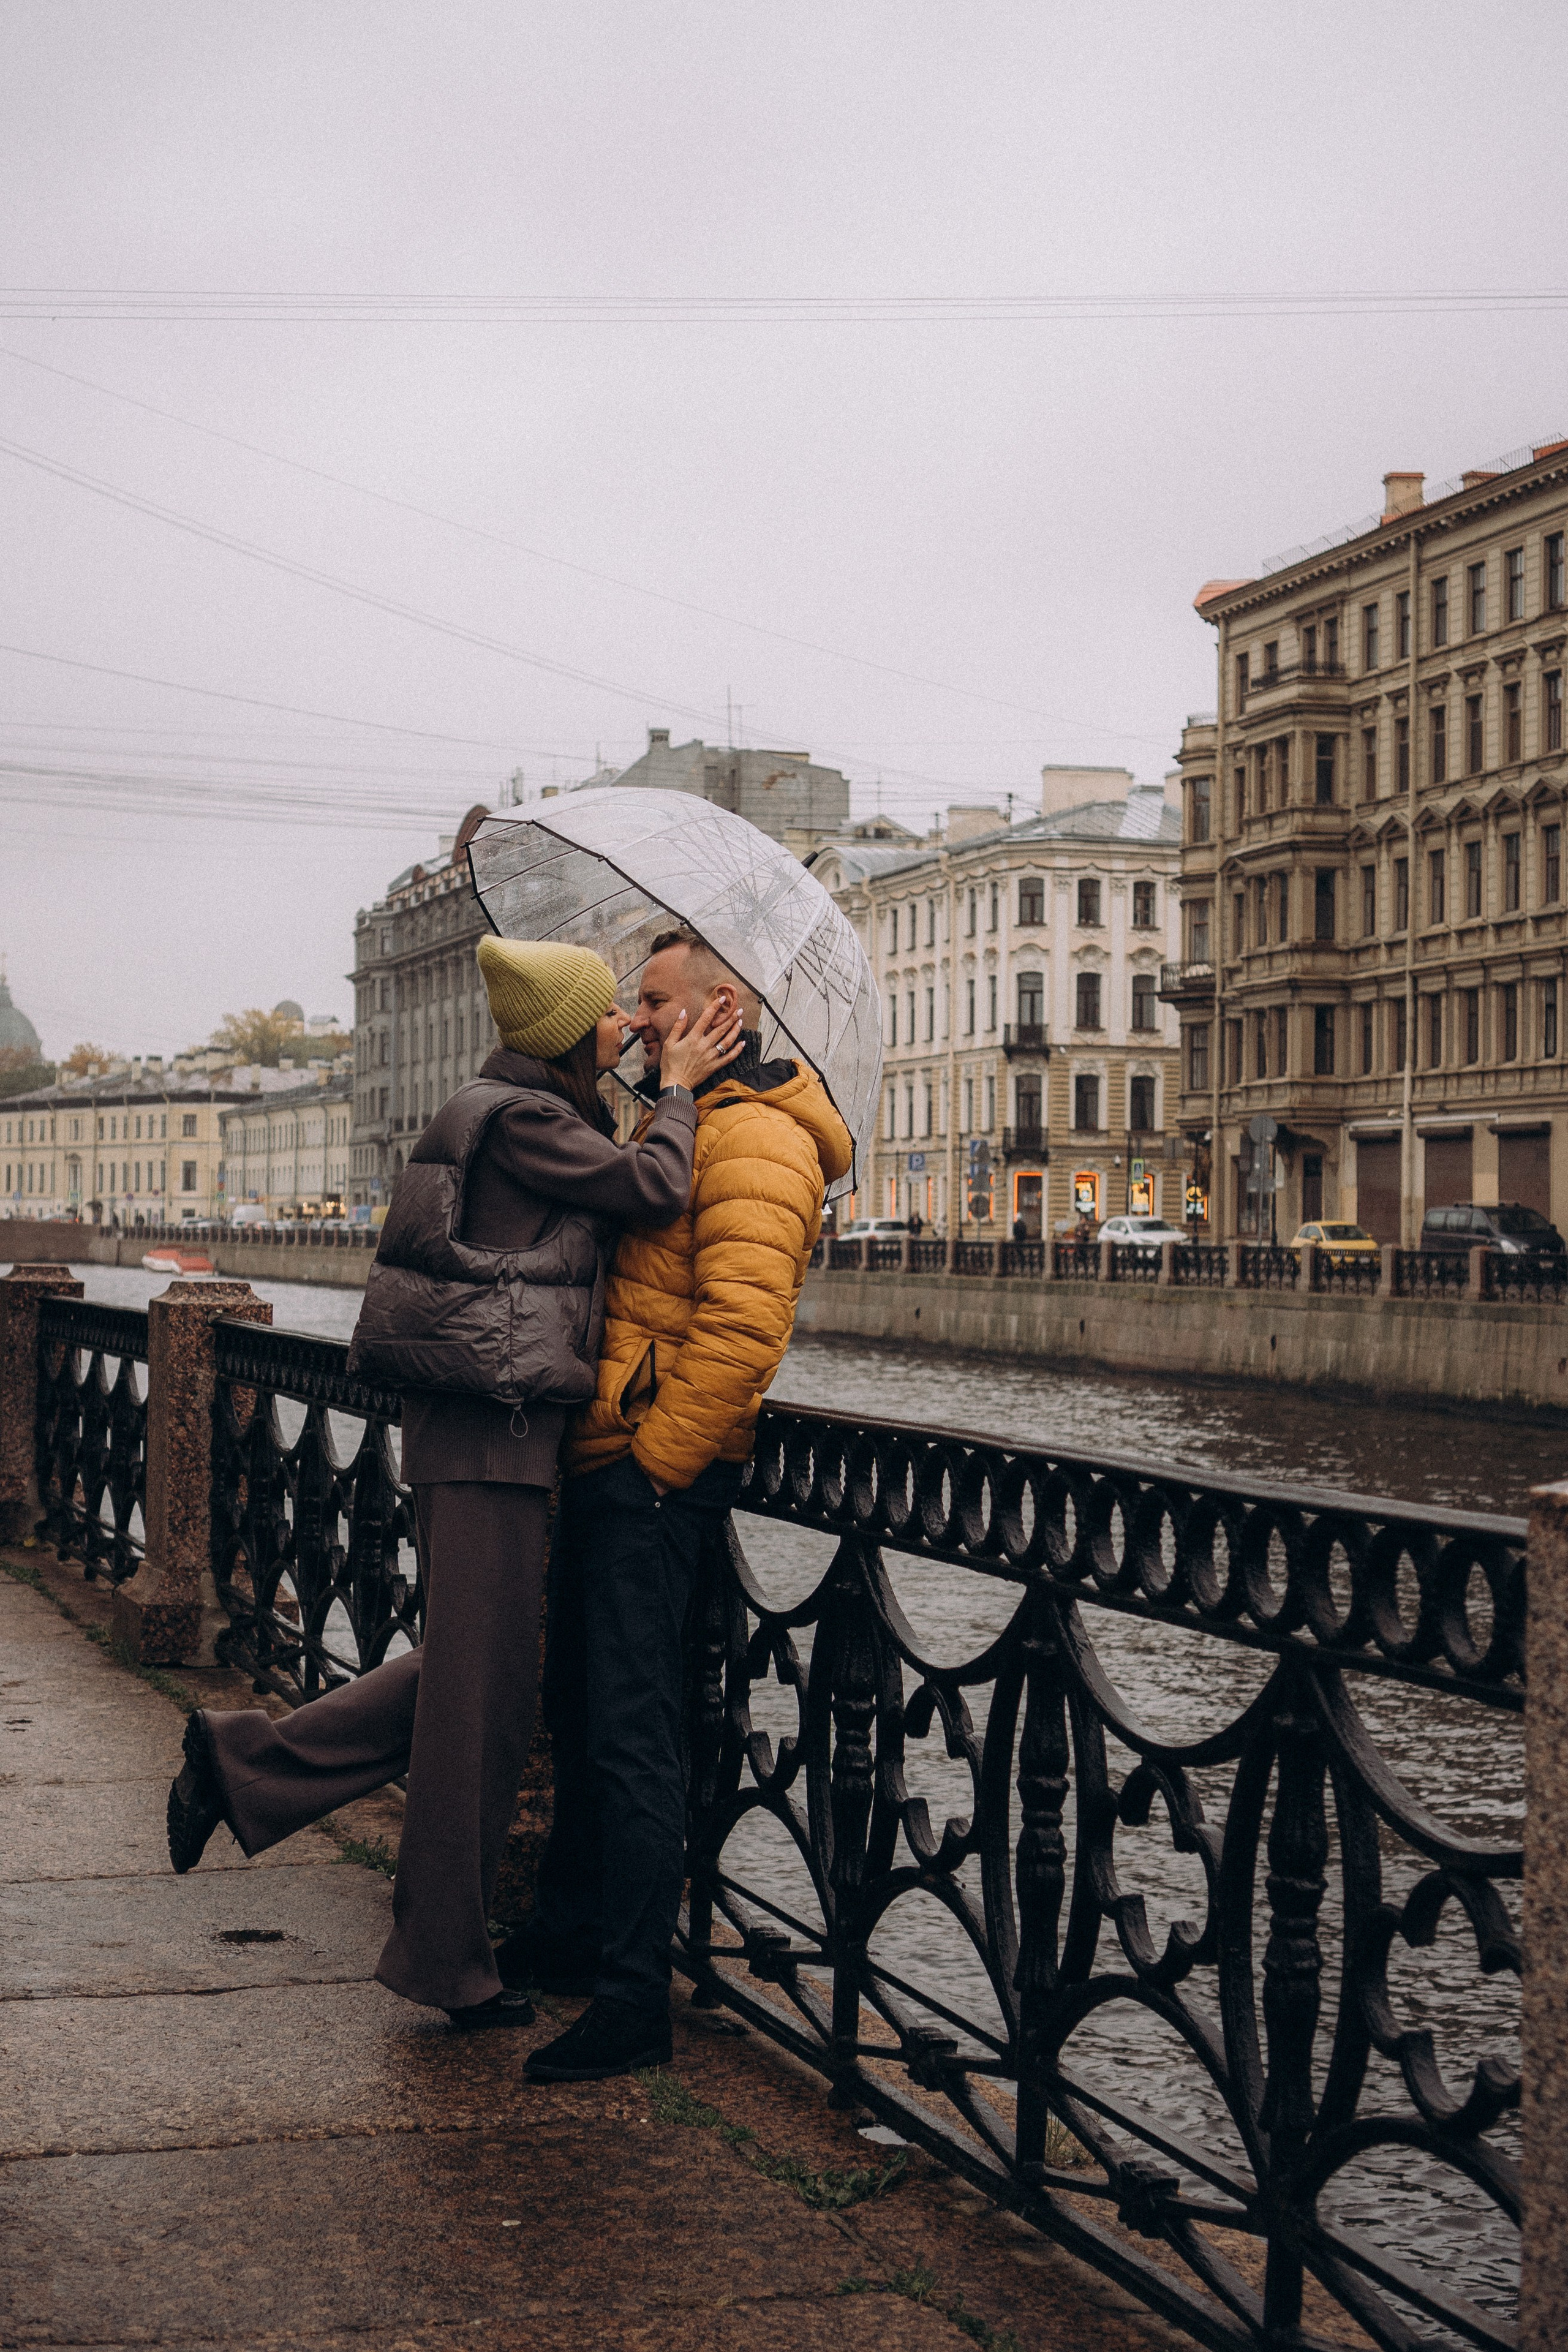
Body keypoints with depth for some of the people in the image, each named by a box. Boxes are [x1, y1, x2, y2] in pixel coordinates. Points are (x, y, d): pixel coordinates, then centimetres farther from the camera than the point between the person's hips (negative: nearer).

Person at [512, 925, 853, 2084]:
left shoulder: (754, 1139, -14)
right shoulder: (681, 1124, 21)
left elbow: (741, 1326, -23)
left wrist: (652, 1457, -19)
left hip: (656, 1472, -11)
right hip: (613, 1464, 11)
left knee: (630, 1727, -9)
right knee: (579, 1705, 19)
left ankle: (633, 1998, -4)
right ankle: (571, 1932, 32)